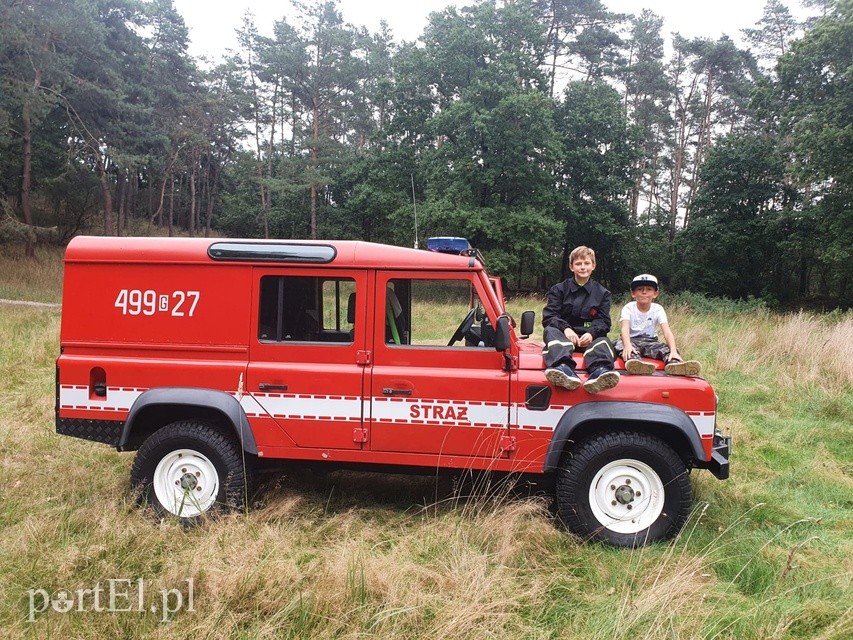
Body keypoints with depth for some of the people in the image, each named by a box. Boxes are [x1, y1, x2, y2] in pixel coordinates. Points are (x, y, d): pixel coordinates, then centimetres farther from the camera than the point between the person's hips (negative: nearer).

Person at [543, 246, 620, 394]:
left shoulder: (602, 293, 15)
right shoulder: (558, 290, 12)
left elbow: (603, 322, 5)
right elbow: (548, 317, 0)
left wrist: (591, 333, -20)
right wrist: (565, 328, -22)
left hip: (589, 337, 1)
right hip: (564, 335, -1)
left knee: (603, 341, -31)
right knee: (550, 331, -32)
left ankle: (599, 372, -65)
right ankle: (563, 368, -63)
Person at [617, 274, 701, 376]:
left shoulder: (658, 309, -2)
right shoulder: (628, 308, -7)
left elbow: (667, 332, -15)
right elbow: (625, 329, -25)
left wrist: (674, 351, -34)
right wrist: (627, 345, -48)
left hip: (650, 341, 3)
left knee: (666, 348, -25)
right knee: (622, 345, -36)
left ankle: (674, 364, -58)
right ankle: (634, 362, -68)